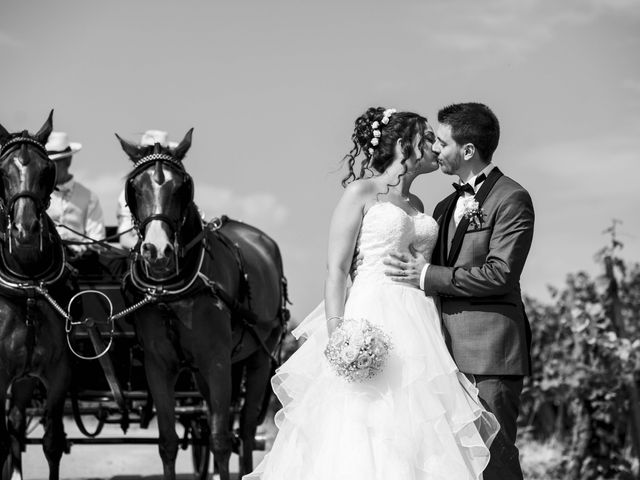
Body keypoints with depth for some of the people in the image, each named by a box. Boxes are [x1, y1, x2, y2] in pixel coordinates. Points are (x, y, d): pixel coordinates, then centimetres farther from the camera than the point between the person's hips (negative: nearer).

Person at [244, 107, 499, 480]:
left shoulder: (416, 205, 19)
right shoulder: (361, 192, 0)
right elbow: (336, 269, -6)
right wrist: (336, 333, -16)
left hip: (419, 327, 7)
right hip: (374, 319, -7)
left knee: (415, 444, -1)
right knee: (364, 445, -11)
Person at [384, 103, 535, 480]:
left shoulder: (511, 199, -5)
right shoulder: (446, 207, 21)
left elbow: (500, 274, -14)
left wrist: (427, 276, -13)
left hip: (489, 350, -8)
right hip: (449, 349, 8)